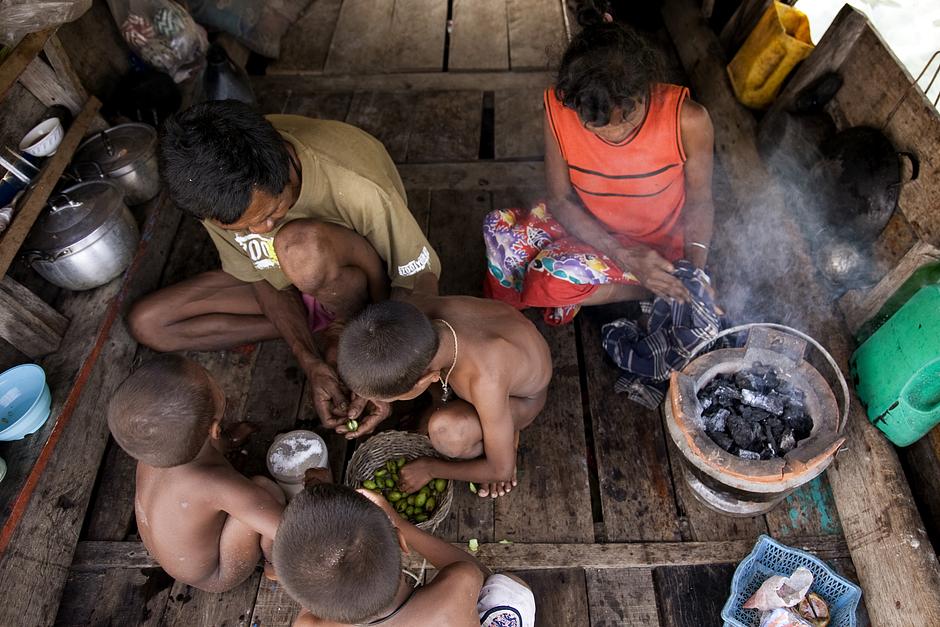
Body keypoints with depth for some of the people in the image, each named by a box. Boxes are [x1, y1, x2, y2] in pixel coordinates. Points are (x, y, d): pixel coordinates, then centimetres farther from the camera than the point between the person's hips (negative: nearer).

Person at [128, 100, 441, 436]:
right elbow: (262, 276, -9)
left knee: (303, 246, -39)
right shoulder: (219, 190, -21)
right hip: (287, 282, 5)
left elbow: (421, 276, -24)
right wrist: (311, 361, -23)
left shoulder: (357, 186, -36)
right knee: (147, 323, -8)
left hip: (362, 284, -4)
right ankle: (318, 331, -4)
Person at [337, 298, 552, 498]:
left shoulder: (486, 384, -44)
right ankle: (443, 400, 9)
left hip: (521, 396, -5)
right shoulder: (418, 310, -31)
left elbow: (502, 470, -25)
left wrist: (430, 469, -13)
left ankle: (505, 438, -2)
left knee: (445, 429, -34)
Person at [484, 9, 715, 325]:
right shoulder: (558, 110, -23)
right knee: (498, 228, -18)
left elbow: (699, 201, -11)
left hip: (654, 247, -4)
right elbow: (561, 198, -14)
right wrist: (622, 253, -26)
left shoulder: (687, 120, -27)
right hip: (590, 227, 4)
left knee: (550, 278, -26)